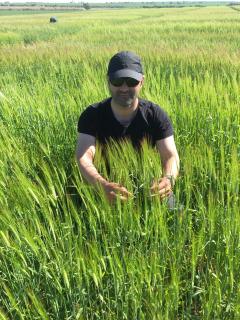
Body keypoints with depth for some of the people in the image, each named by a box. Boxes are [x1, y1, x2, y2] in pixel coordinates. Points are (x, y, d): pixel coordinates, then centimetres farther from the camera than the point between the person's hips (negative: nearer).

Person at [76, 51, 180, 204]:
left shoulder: (156, 115, -7)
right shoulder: (92, 115, -10)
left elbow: (170, 156, -14)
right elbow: (84, 157, -23)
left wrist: (169, 179, -39)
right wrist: (102, 184, -44)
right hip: (105, 192, 0)